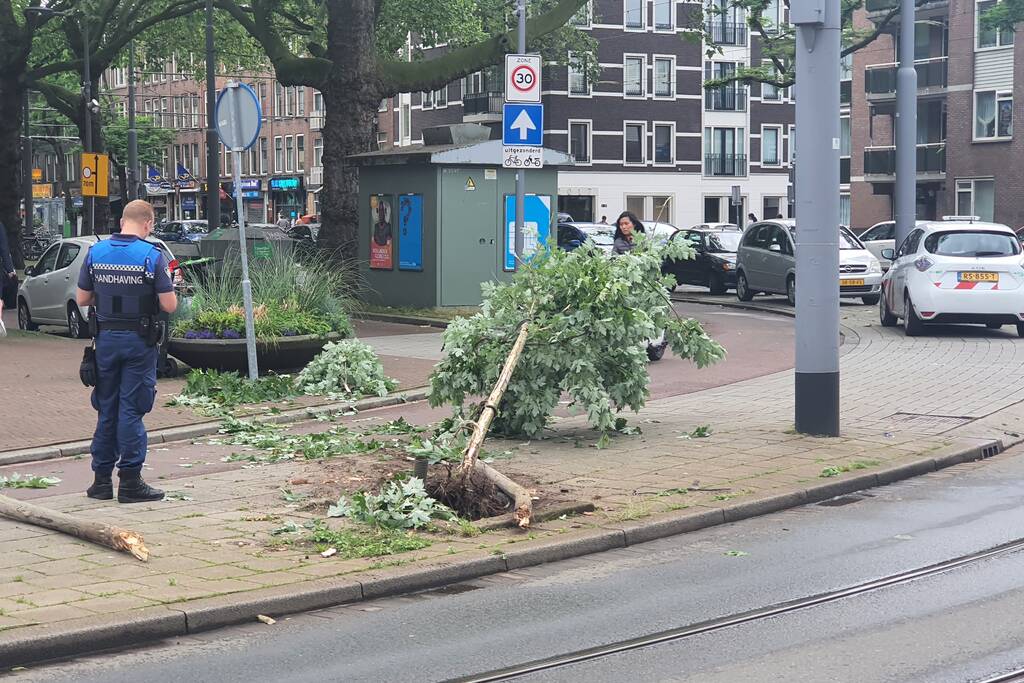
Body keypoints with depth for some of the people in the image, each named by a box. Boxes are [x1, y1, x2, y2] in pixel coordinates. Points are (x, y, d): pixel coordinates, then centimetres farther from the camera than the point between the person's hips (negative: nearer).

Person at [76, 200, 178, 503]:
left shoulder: (95, 252, 1)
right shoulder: (151, 256, -11)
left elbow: (82, 299, 6)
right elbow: (169, 305, -11)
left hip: (106, 338, 4)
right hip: (139, 340, -3)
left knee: (106, 409, 13)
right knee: (131, 409, 0)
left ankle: (101, 479, 18)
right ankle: (130, 481, 2)